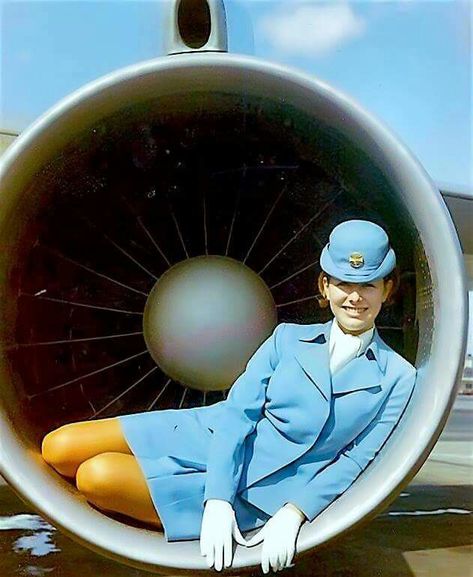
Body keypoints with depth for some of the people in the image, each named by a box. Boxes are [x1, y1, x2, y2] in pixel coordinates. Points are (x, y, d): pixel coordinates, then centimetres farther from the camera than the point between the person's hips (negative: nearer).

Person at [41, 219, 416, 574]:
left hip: (257, 495, -4)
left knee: (98, 475, -21)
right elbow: (237, 413, -5)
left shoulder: (397, 378, -2)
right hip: (209, 435, 4)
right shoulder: (288, 338, 4)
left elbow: (355, 460, -4)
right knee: (59, 448, -7)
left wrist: (294, 515, -19)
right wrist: (218, 501, -19)